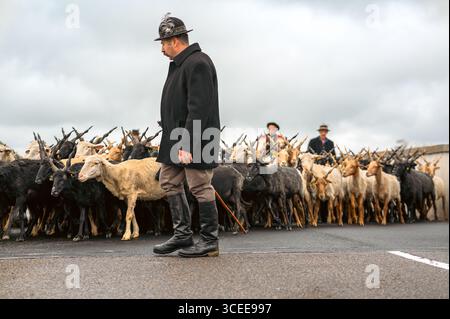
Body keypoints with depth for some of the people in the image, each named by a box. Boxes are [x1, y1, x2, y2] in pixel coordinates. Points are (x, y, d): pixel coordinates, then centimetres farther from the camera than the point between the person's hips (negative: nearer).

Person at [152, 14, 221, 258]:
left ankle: (209, 241, 6)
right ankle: (182, 235, 21)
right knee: (169, 182, 13)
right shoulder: (180, 64, 18)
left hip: (195, 140, -11)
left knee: (200, 188, -5)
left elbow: (198, 109, -23)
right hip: (177, 138, 11)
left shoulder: (198, 64, -16)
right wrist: (177, 142, 19)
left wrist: (188, 145, -27)